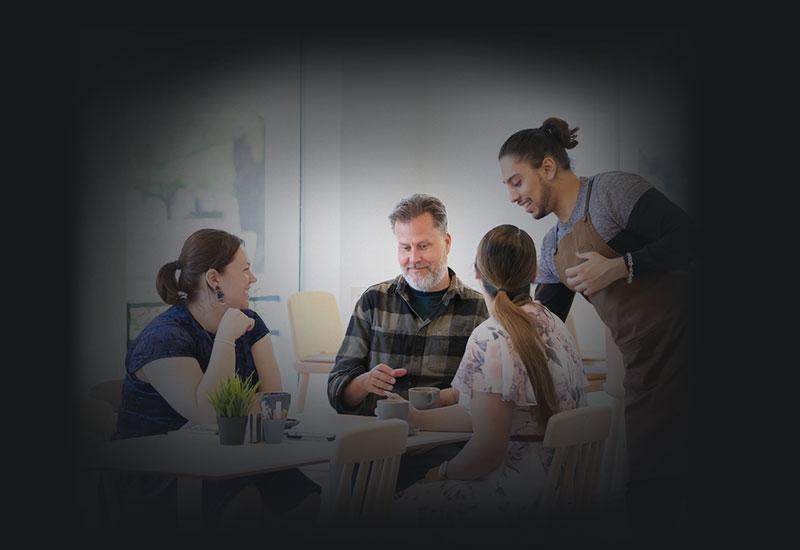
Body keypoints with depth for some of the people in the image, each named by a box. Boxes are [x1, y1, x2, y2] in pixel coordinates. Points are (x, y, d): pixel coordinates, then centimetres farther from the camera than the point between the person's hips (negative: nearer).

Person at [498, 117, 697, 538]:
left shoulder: (612, 190, -5)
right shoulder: (552, 248, 18)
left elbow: (687, 237, -14)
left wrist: (619, 267, -20)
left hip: (680, 341, -8)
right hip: (642, 369, 8)